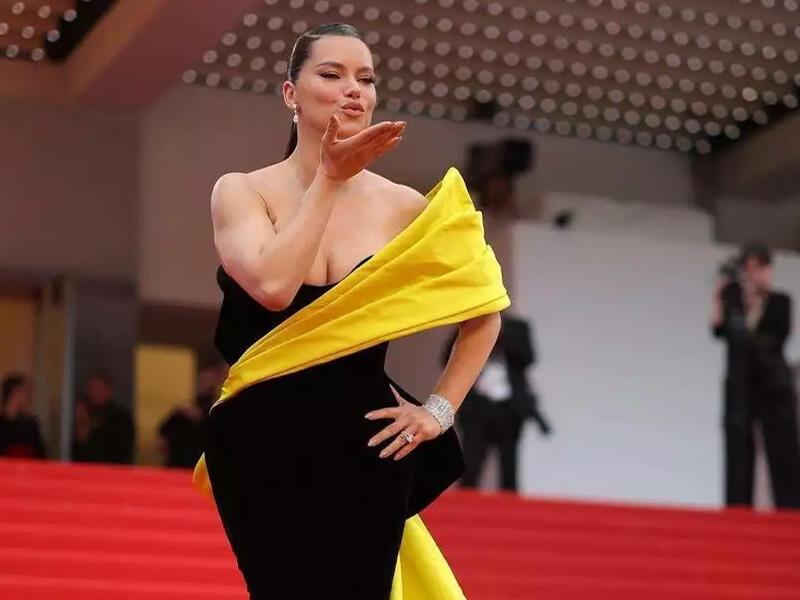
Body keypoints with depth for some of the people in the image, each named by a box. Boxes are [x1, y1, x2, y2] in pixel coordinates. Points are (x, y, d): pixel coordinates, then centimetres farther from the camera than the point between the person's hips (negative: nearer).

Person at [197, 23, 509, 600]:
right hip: (264, 448, -1)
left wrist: (439, 409, 4)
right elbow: (273, 286, -21)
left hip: (366, 449, 1)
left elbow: (485, 310, 13)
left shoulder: (400, 207, 3)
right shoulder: (242, 191, -1)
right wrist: (328, 178, -15)